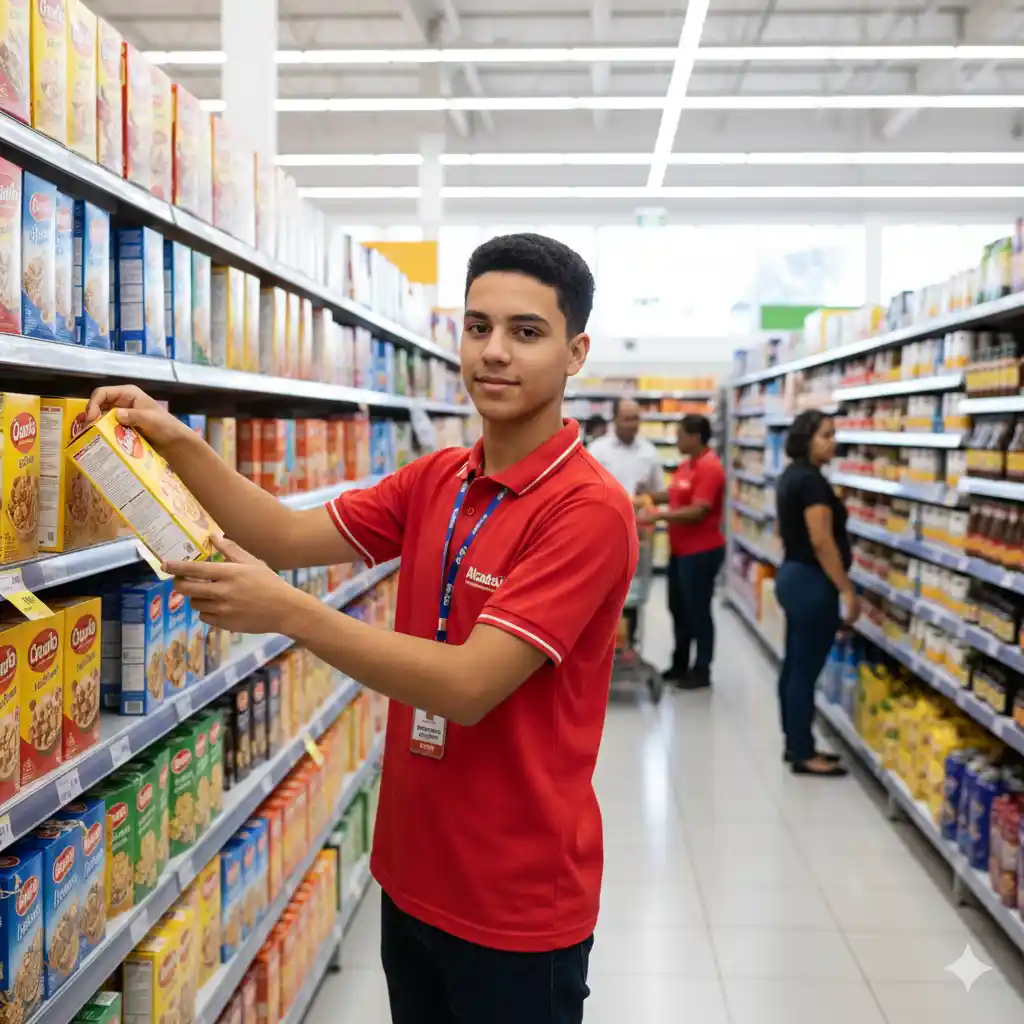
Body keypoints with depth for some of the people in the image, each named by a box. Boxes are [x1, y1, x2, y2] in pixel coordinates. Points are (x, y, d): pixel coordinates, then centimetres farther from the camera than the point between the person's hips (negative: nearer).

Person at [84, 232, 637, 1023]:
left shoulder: (588, 509, -21)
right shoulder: (436, 481, 3)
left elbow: (469, 686, -26)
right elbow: (289, 537, -2)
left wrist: (287, 611, -27)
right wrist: (178, 444, -15)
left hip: (518, 906, -7)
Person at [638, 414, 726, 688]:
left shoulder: (709, 468, -20)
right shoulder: (687, 464, 10)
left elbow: (698, 511, -26)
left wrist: (658, 515, -27)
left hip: (701, 552, -10)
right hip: (681, 550, 10)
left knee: (697, 611, 1)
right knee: (678, 608, 17)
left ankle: (702, 671, 13)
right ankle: (680, 665, 29)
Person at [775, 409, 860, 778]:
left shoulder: (792, 476, 12)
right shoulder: (811, 480, -19)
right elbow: (822, 541, -23)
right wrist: (847, 590, -20)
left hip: (791, 574, 10)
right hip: (811, 582, -10)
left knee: (793, 666, 14)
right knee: (806, 671, -3)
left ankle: (795, 744, 24)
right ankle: (804, 756, 5)